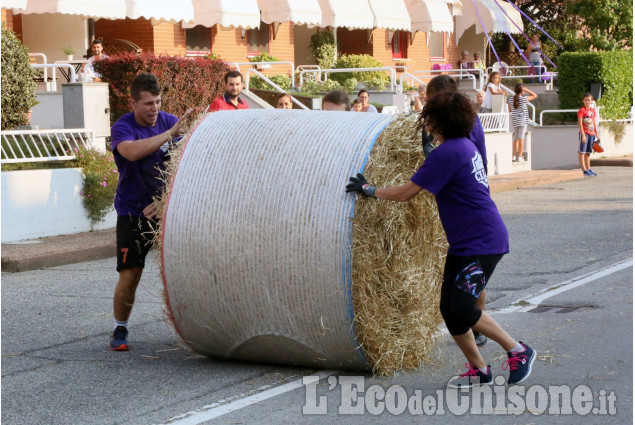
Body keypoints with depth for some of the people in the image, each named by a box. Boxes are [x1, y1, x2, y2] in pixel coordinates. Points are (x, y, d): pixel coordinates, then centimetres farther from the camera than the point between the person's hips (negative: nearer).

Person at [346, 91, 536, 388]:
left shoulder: (447, 153, -18)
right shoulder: (464, 146, 12)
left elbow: (405, 193, -17)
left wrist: (369, 190, -3)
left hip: (483, 242, -10)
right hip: (462, 244, 10)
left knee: (462, 309, -15)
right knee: (449, 308, 7)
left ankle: (518, 351, 0)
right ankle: (478, 371, 17)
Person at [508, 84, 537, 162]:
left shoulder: (510, 100, 1)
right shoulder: (524, 99, -10)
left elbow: (509, 111, 9)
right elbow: (535, 95, 1)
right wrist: (526, 90, -1)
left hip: (514, 122, 4)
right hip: (523, 121, -4)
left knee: (516, 139, 13)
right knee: (521, 138, -3)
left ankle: (513, 156, 13)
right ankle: (520, 157, -5)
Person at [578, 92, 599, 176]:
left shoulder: (593, 110, 12)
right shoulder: (581, 110, -7)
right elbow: (580, 123, -12)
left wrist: (597, 134, 17)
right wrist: (583, 135, -18)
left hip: (591, 134, 7)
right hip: (584, 133, -7)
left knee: (588, 152, 12)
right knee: (582, 151, -5)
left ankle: (588, 169, 16)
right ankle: (584, 170, -6)